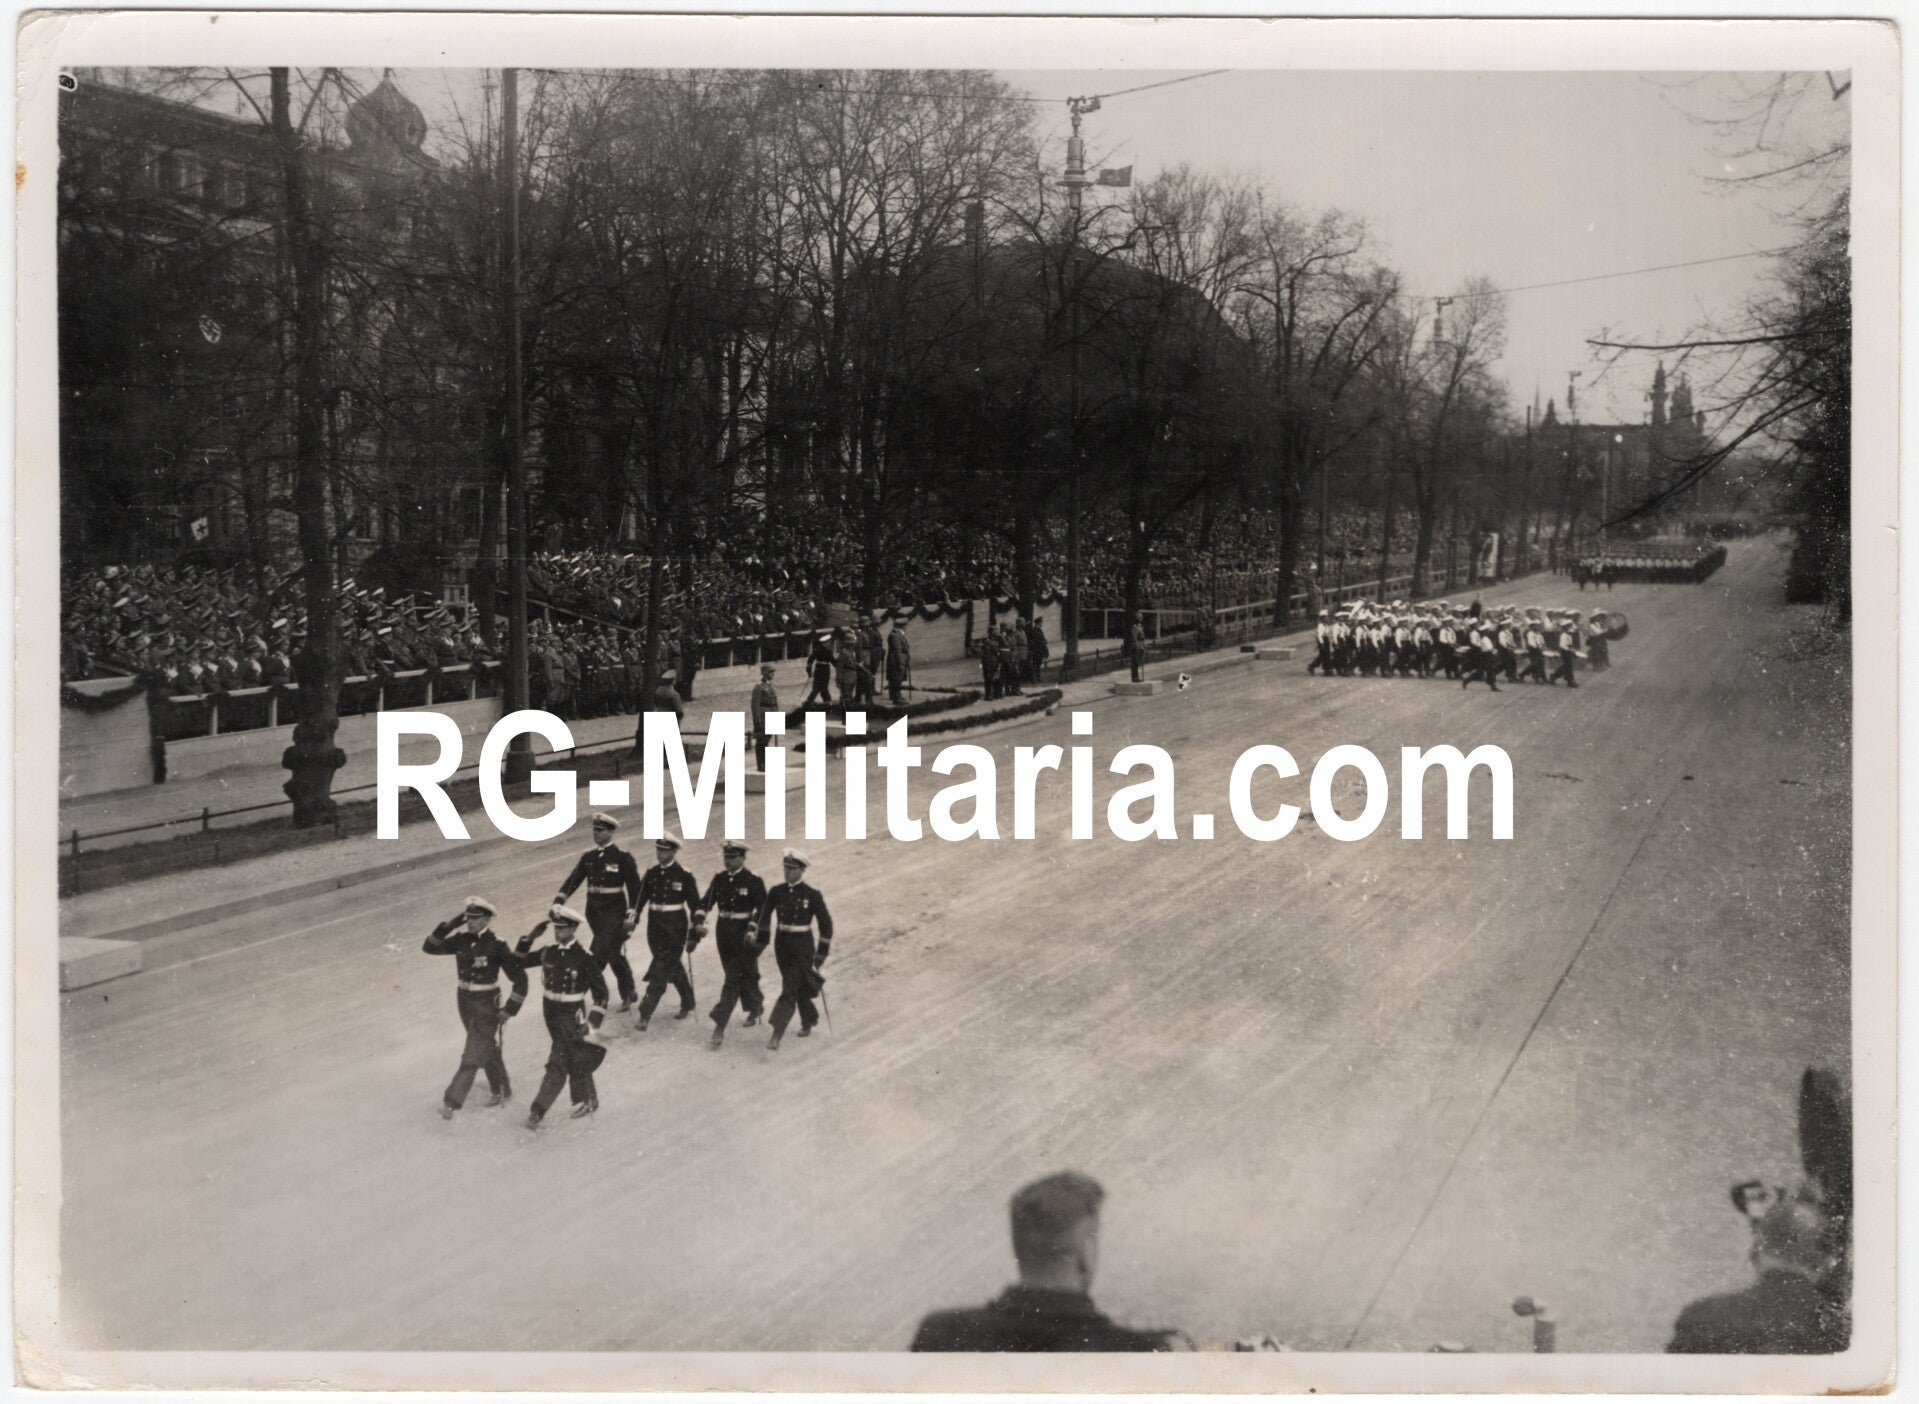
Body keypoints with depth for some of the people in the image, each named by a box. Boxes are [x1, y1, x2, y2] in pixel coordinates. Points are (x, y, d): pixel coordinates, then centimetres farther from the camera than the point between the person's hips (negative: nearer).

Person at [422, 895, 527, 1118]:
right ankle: (500, 1090, 37)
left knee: (473, 1055, -9)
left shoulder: (496, 945, -17)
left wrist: (509, 1010, -13)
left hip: (486, 1004, -6)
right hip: (464, 1000, 6)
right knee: (488, 1047, 21)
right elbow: (429, 948, -4)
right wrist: (447, 926, -15)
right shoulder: (461, 939, -1)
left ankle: (452, 1102, -8)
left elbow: (520, 979, -14)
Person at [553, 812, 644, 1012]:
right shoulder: (588, 856, 6)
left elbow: (634, 887, -7)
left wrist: (631, 915, -12)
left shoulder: (623, 857, -8)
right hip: (594, 911, 6)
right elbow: (573, 879, -1)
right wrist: (558, 901, -14)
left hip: (614, 911, -6)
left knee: (599, 954, -12)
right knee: (614, 953, 15)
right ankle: (629, 993, 28)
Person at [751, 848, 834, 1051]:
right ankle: (809, 1020, 39)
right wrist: (754, 934, -6)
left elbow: (826, 923, -5)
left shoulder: (812, 894, -10)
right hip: (781, 943, 5)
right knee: (799, 987, 18)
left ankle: (777, 1033, -13)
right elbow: (763, 914, 7)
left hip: (802, 945, -5)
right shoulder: (777, 892, 1)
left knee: (789, 989, -12)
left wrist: (822, 951, -5)